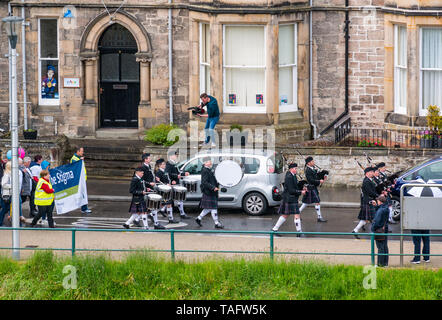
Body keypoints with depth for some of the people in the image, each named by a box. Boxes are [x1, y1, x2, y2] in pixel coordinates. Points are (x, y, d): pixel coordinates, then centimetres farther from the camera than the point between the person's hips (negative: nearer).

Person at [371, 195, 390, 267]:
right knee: (385, 247, 13)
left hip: (380, 230, -9)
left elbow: (377, 221, -20)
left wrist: (373, 229, -11)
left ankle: (381, 263, -3)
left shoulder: (380, 210, -19)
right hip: (385, 229, 9)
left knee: (380, 248, -5)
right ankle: (385, 262, 17)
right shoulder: (386, 208, 5)